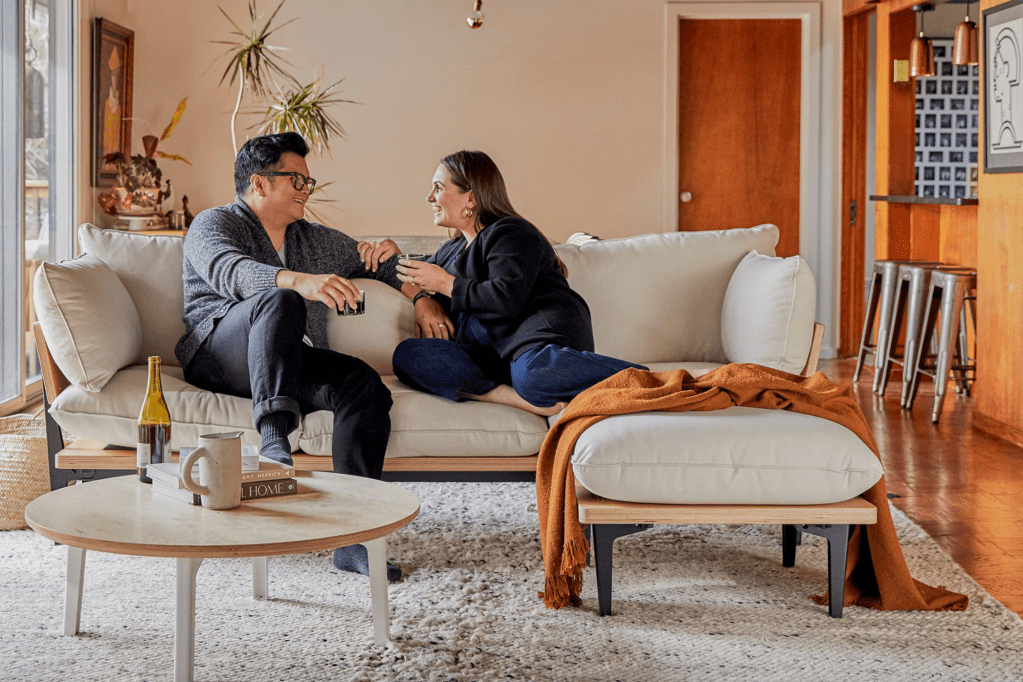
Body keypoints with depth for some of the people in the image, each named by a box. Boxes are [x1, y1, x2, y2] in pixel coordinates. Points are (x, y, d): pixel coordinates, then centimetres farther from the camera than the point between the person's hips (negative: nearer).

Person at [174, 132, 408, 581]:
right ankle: (273, 439, -52)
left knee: (364, 383, -26)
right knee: (280, 302, -34)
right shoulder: (214, 224, 6)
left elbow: (387, 265, 34)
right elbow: (229, 272, -17)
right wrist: (300, 281, -35)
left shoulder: (318, 242, 26)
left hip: (295, 365, 5)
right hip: (218, 356, -5)